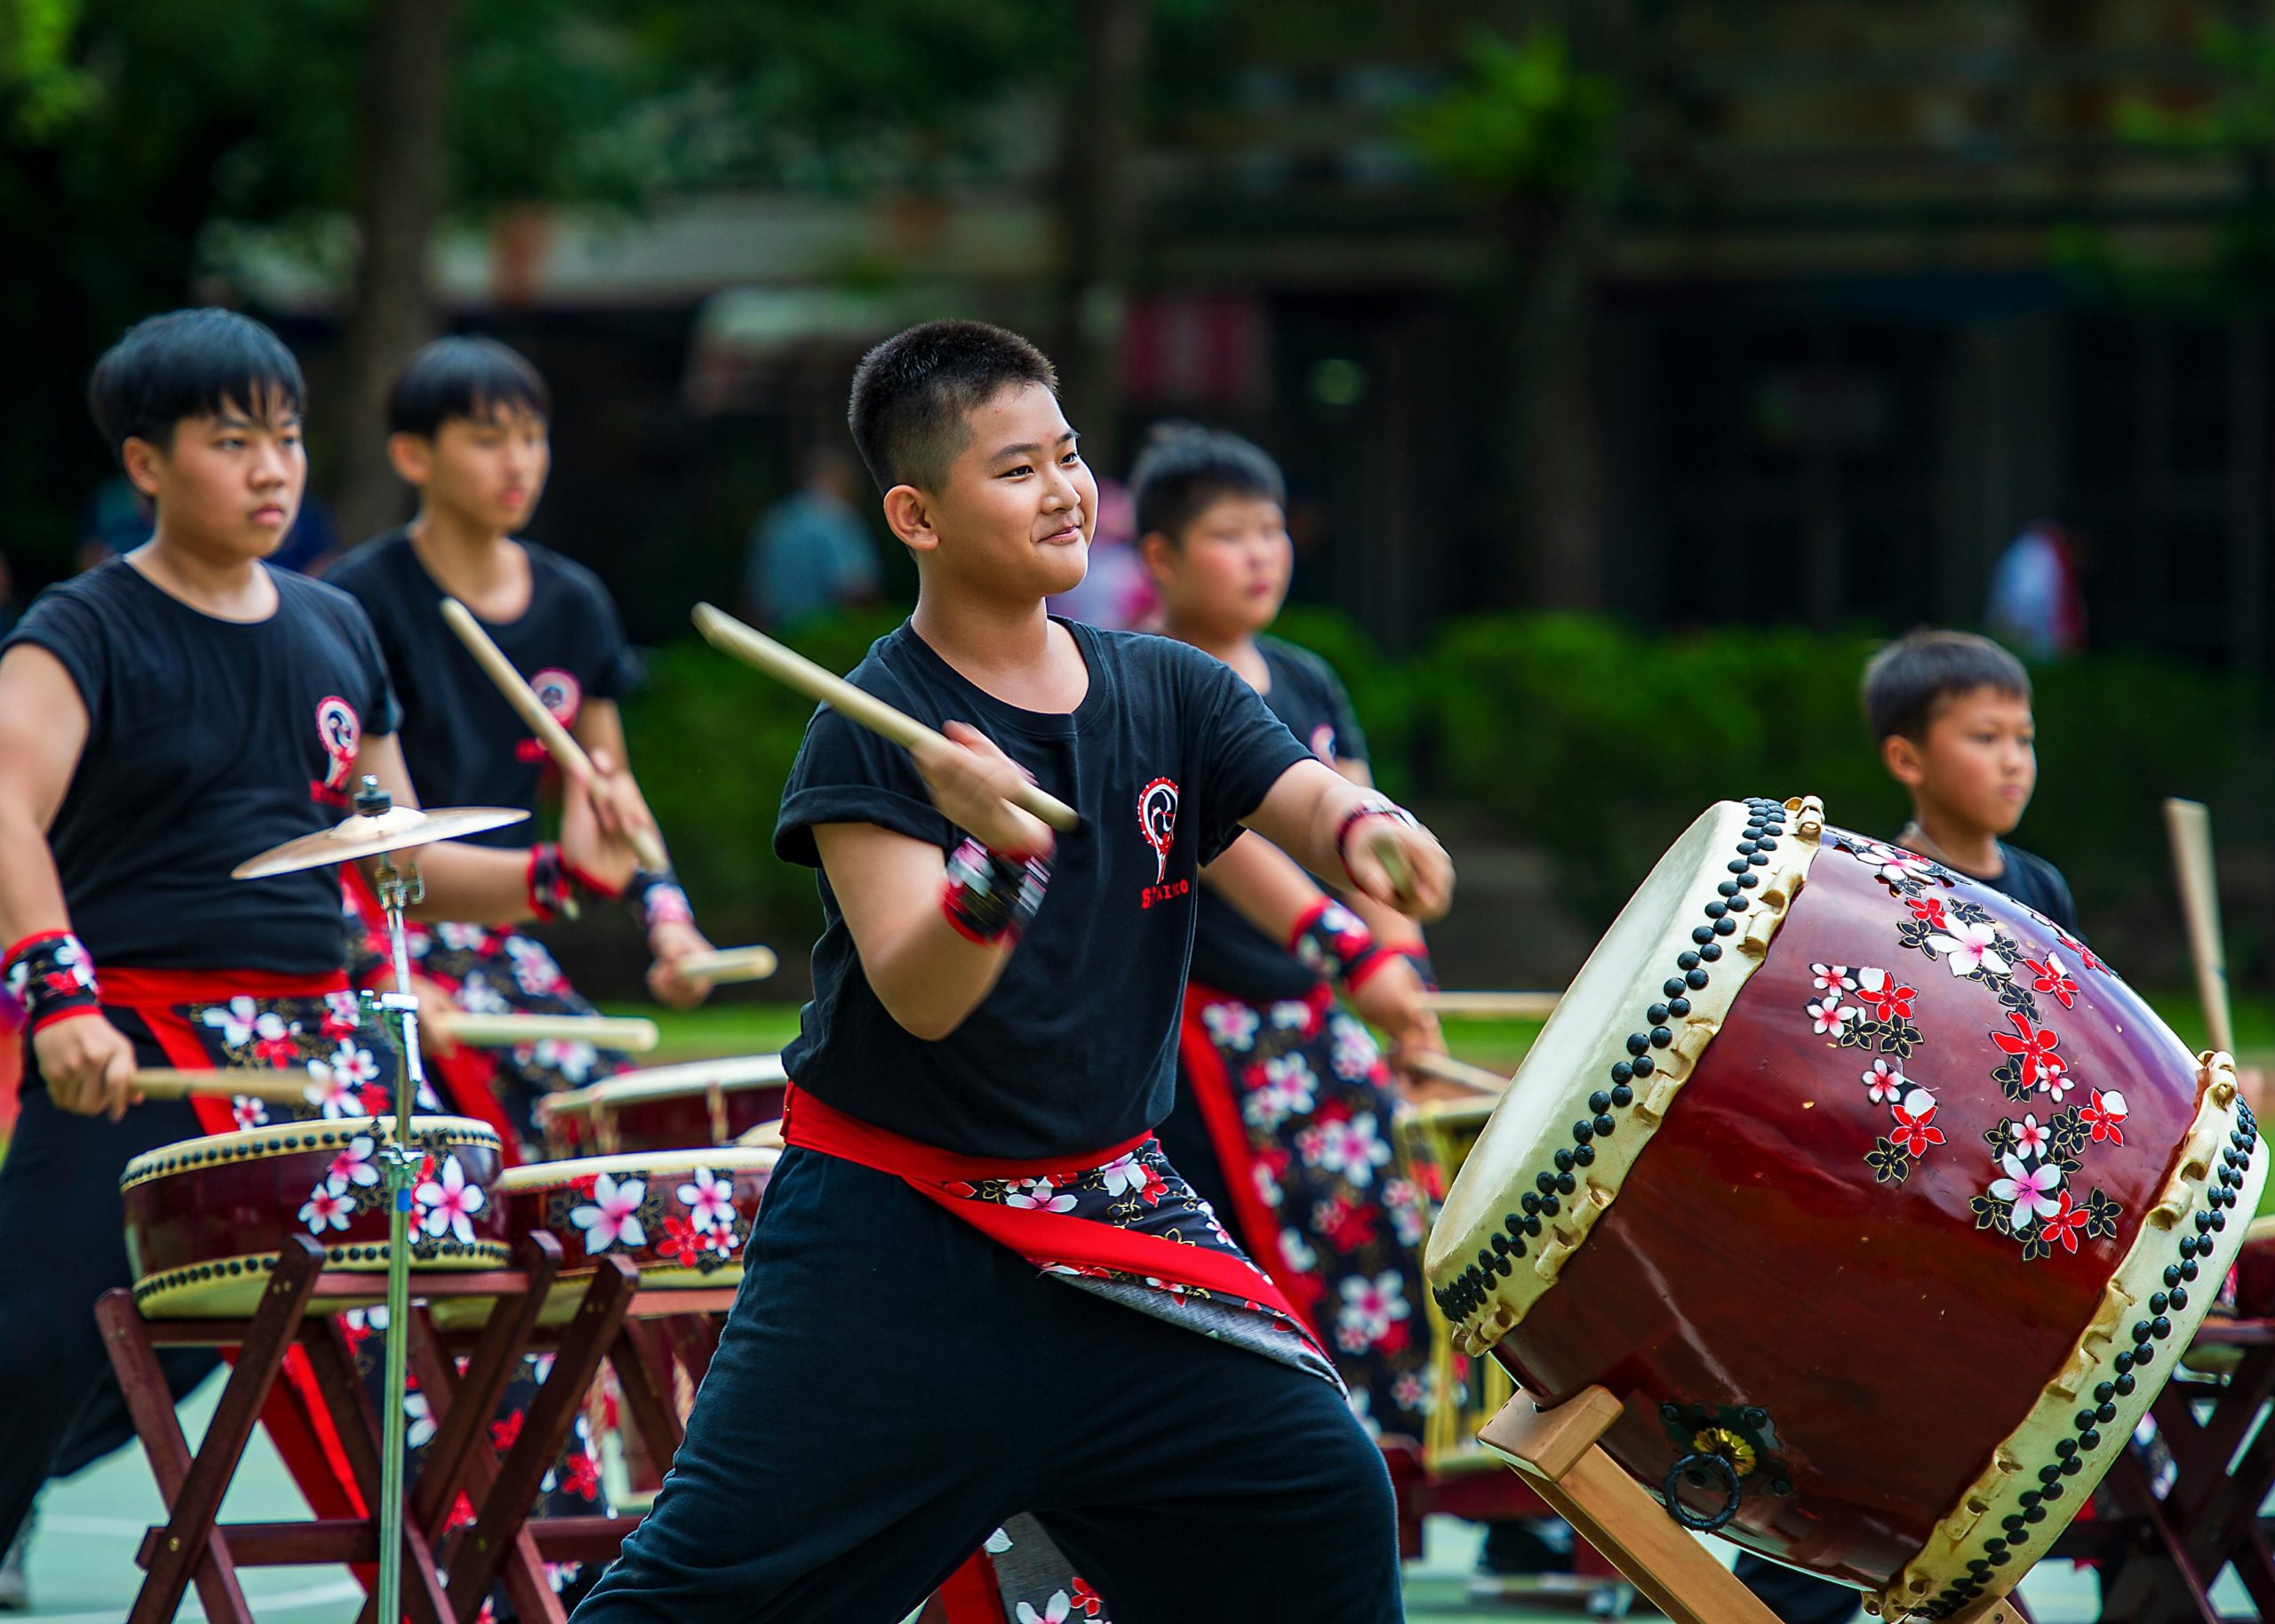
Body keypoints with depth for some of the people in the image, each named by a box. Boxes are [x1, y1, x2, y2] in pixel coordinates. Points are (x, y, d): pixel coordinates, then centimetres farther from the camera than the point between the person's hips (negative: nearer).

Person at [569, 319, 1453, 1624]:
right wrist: (999, 865, -41)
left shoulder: (1167, 693, 4)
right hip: (894, 1226, -4)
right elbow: (919, 1000, -21)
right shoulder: (872, 735, -12)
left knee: (1324, 1496, -4)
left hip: (1109, 1219, 5)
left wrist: (1367, 830, -33)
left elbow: (1311, 801, -9)